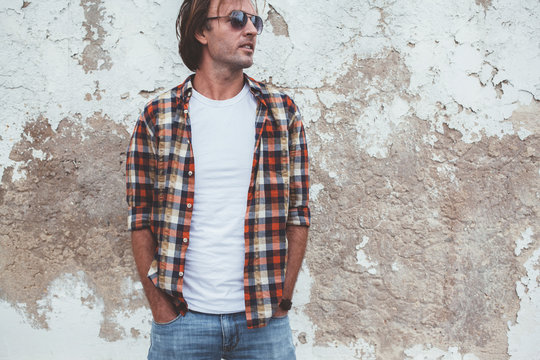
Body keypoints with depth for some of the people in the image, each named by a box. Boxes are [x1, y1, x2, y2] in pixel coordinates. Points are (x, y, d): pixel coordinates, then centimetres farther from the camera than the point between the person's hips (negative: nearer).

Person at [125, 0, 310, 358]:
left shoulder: (282, 111, 3)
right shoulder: (157, 117, 0)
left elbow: (298, 212, 3)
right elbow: (141, 220, 2)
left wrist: (283, 300, -2)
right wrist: (161, 308, -3)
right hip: (181, 317, -1)